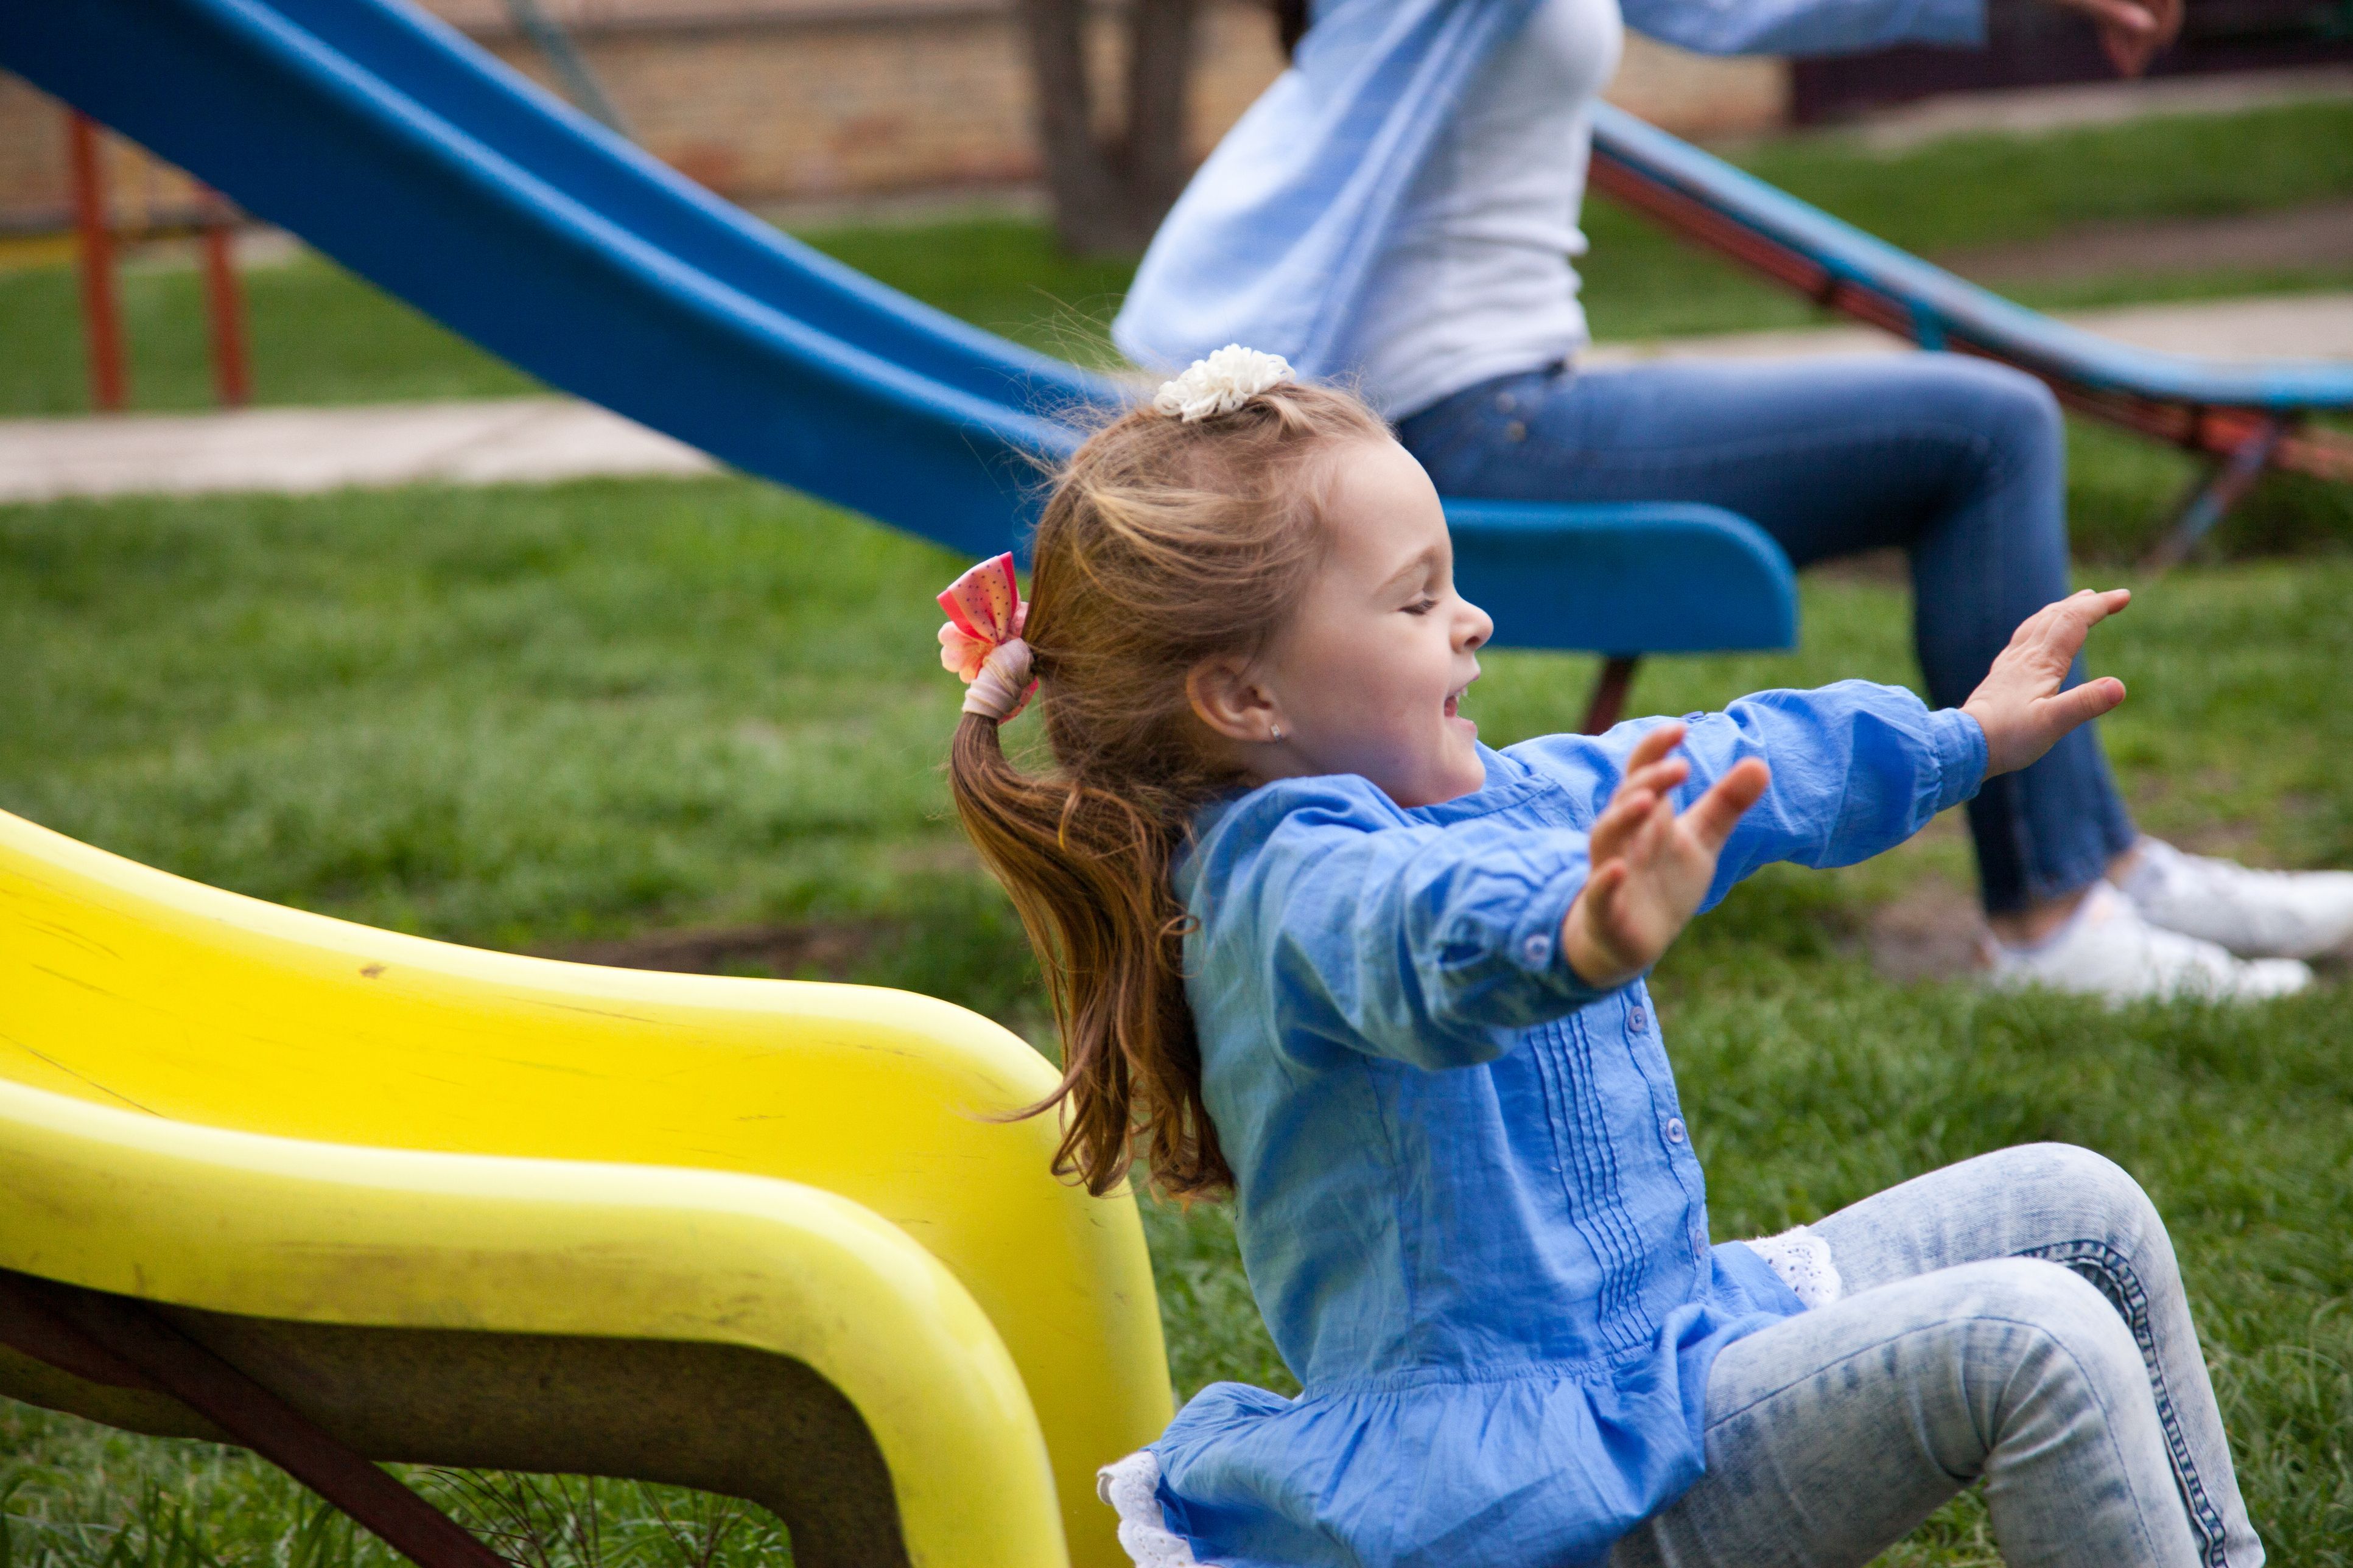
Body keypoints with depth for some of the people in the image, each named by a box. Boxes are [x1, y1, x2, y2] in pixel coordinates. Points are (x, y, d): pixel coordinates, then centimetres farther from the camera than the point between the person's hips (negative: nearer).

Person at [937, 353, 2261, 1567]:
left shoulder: (1482, 799, 9)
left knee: (2078, 1209, 13)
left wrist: (1965, 739, 33)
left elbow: (1729, 771, 23)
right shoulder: (1298, 880, -22)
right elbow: (1436, 942, -47)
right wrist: (1577, 940, -69)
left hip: (1674, 1322, 11)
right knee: (2027, 1344, -21)